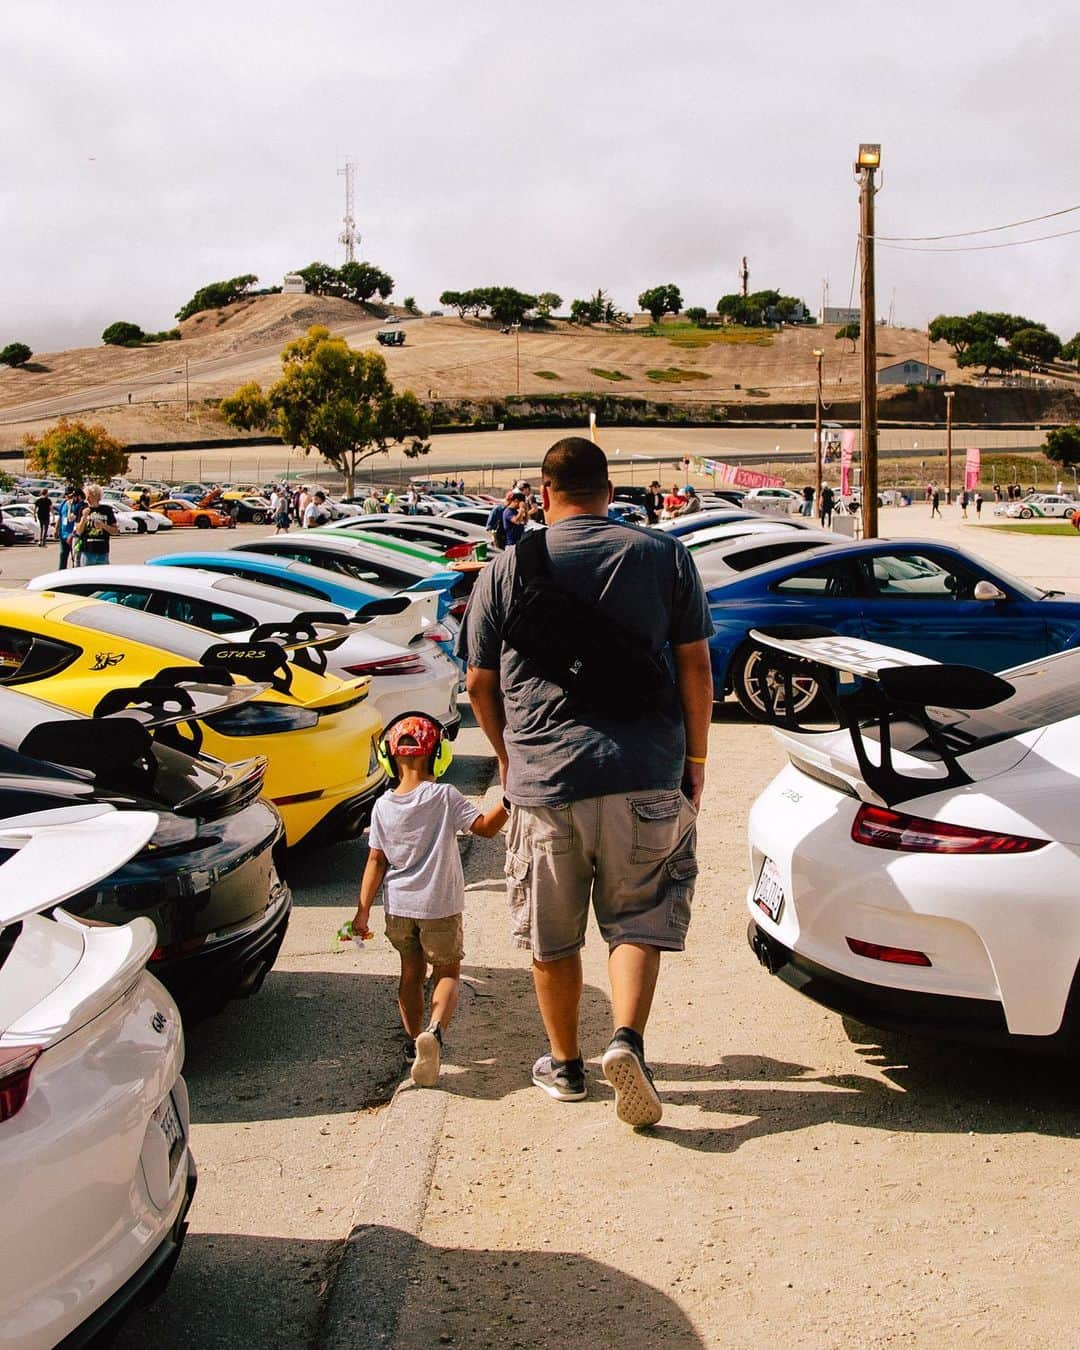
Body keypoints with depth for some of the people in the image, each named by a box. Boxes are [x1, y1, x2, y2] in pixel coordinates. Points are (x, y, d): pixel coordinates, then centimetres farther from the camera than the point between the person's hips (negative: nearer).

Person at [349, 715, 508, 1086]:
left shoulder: (383, 806, -3)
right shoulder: (444, 796, -13)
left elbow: (376, 861, -2)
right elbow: (485, 827, -19)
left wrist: (363, 911, 1)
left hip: (399, 906, 3)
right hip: (439, 905, -3)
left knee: (411, 972, 20)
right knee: (447, 972, 9)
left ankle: (414, 1041, 27)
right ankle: (435, 1030, -17)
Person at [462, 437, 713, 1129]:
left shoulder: (507, 569, 2)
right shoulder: (664, 555, 2)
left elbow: (480, 683, 8)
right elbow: (695, 666, 1)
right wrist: (695, 761, 11)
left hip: (543, 779, 0)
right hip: (645, 774, 0)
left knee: (552, 936, 15)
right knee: (638, 920, 11)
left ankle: (566, 1064, 28)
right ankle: (628, 1037, -11)